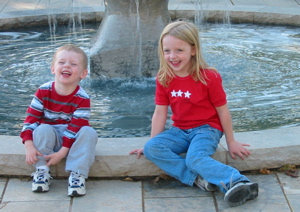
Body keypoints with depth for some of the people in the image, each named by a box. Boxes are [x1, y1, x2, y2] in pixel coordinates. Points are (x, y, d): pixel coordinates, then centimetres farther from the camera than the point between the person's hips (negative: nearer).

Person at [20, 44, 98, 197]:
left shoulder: (82, 99, -16)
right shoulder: (43, 92, -10)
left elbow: (76, 127, -19)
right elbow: (31, 118, -11)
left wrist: (62, 152, -26)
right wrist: (29, 145, -23)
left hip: (73, 141, 0)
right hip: (50, 138, 1)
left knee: (89, 133, -29)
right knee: (42, 130, -31)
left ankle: (77, 174, -26)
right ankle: (42, 171, -16)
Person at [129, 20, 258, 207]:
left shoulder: (209, 77, -14)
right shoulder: (164, 79, -2)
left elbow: (222, 110, -6)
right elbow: (160, 113, 3)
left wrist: (231, 142, 0)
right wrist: (153, 143, 2)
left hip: (206, 128, -5)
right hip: (180, 130, 5)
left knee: (195, 158, -35)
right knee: (151, 149, -21)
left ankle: (239, 183, -40)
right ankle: (198, 178, -27)